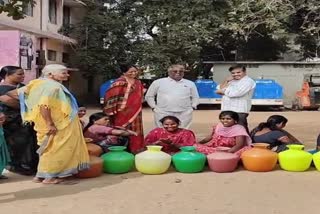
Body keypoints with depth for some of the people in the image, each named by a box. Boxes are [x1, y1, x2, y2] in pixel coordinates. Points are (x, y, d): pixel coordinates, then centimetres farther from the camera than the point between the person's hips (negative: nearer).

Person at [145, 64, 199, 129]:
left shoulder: (190, 84, 15)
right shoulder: (158, 82, 8)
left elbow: (195, 97, 22)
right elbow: (149, 96, 13)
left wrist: (193, 107, 8)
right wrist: (153, 107, 3)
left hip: (184, 114, 1)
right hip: (163, 113, -1)